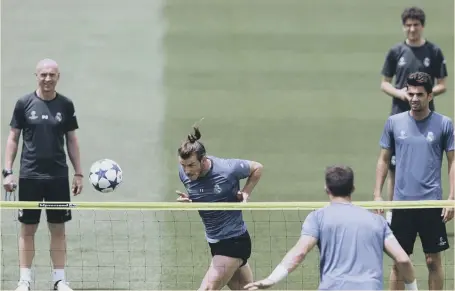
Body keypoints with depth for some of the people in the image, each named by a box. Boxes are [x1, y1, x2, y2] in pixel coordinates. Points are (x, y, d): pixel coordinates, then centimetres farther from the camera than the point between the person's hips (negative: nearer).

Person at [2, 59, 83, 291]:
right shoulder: (24, 103, 0)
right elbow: (13, 138, 4)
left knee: (58, 228, 4)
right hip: (29, 176, -1)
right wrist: (8, 171, -2)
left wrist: (78, 173, 6)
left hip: (58, 176, 1)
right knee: (27, 229, 2)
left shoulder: (65, 105, 4)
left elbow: (72, 141, 10)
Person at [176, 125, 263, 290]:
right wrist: (187, 201, -9)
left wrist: (245, 193, -13)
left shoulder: (228, 169, -21)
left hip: (234, 241, -6)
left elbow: (257, 168, 0)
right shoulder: (184, 173, -6)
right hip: (215, 242, 6)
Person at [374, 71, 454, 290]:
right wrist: (377, 194, 4)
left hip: (432, 204, -2)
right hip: (401, 203, 2)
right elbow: (383, 160, 11)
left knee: (433, 260, 4)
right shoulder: (394, 122, 4)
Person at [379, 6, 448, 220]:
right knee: (394, 166, 1)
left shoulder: (434, 52, 2)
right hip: (399, 116, 1)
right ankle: (391, 209, 10)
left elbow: (442, 85, 4)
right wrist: (399, 92, -10)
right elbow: (384, 83, 10)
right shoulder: (396, 52, 4)